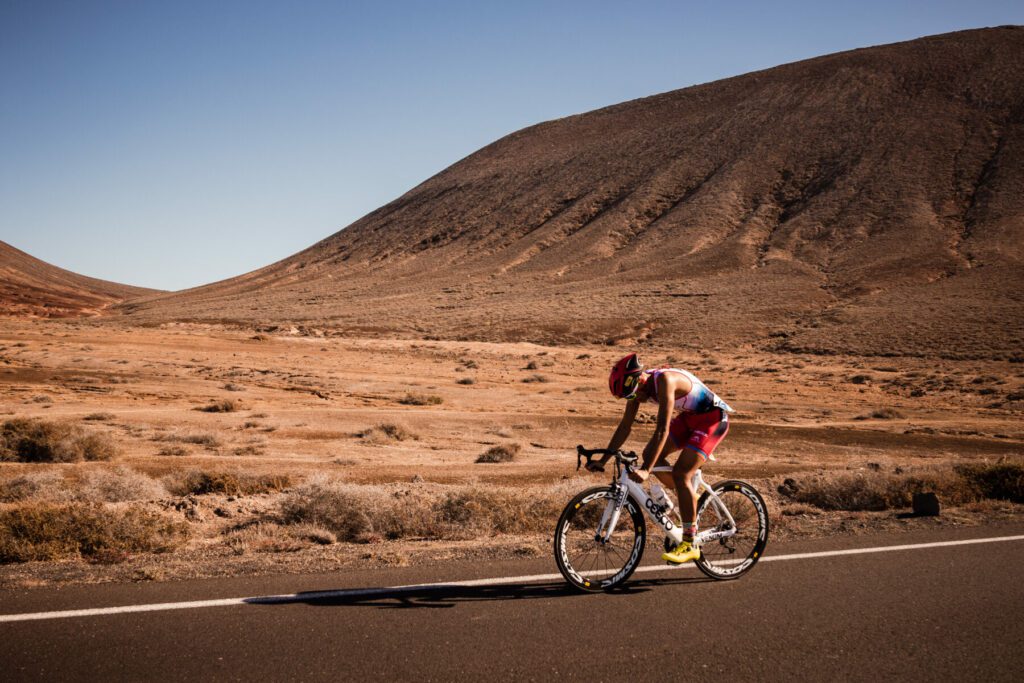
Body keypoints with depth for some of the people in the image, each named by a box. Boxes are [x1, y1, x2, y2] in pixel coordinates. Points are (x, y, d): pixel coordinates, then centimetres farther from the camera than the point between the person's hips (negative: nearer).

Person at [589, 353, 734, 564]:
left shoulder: (664, 380, -32)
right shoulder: (638, 385, -8)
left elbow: (662, 430, -38)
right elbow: (625, 427, -1)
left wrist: (646, 470, -42)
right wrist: (602, 460, -6)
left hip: (713, 418, -8)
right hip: (689, 417, 8)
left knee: (680, 473, -18)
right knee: (650, 454, -4)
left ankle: (690, 544, -13)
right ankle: (689, 495, 17)